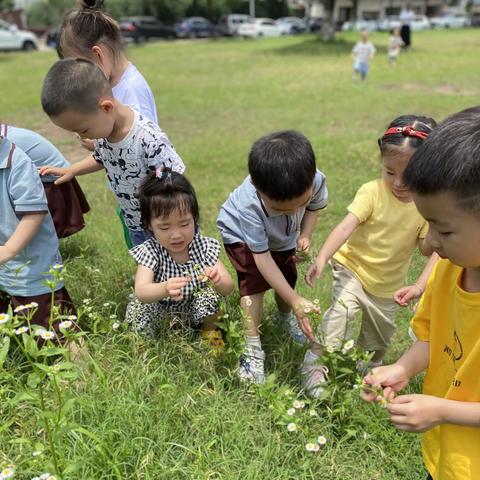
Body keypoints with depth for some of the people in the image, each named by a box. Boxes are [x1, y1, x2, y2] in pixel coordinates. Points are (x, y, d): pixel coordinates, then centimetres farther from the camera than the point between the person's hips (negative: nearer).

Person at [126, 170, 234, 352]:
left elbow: (228, 288, -23)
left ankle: (210, 331, 6)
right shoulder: (150, 251, -25)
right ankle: (145, 343, 9)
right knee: (139, 308, -27)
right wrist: (164, 289, -63)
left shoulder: (204, 247, -20)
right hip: (160, 311, 0)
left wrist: (218, 281, -49)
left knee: (209, 291, -26)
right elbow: (140, 292, -40)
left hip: (195, 310, 1)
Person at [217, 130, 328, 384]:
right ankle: (252, 349, -7)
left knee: (286, 278, 9)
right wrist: (295, 300, -40)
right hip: (241, 234, -4)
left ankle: (285, 316, 43)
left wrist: (305, 236, -24)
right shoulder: (249, 206, -45)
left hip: (283, 237, 4)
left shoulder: (316, 180, -36)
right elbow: (262, 256, -37)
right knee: (255, 281, -19)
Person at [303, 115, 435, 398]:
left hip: (389, 284, 4)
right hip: (354, 268, -3)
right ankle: (316, 363, -13)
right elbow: (346, 227, -32)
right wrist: (322, 259, -45)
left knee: (381, 334, 18)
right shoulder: (373, 192, -22)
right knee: (342, 307, -27)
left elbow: (426, 249, -6)